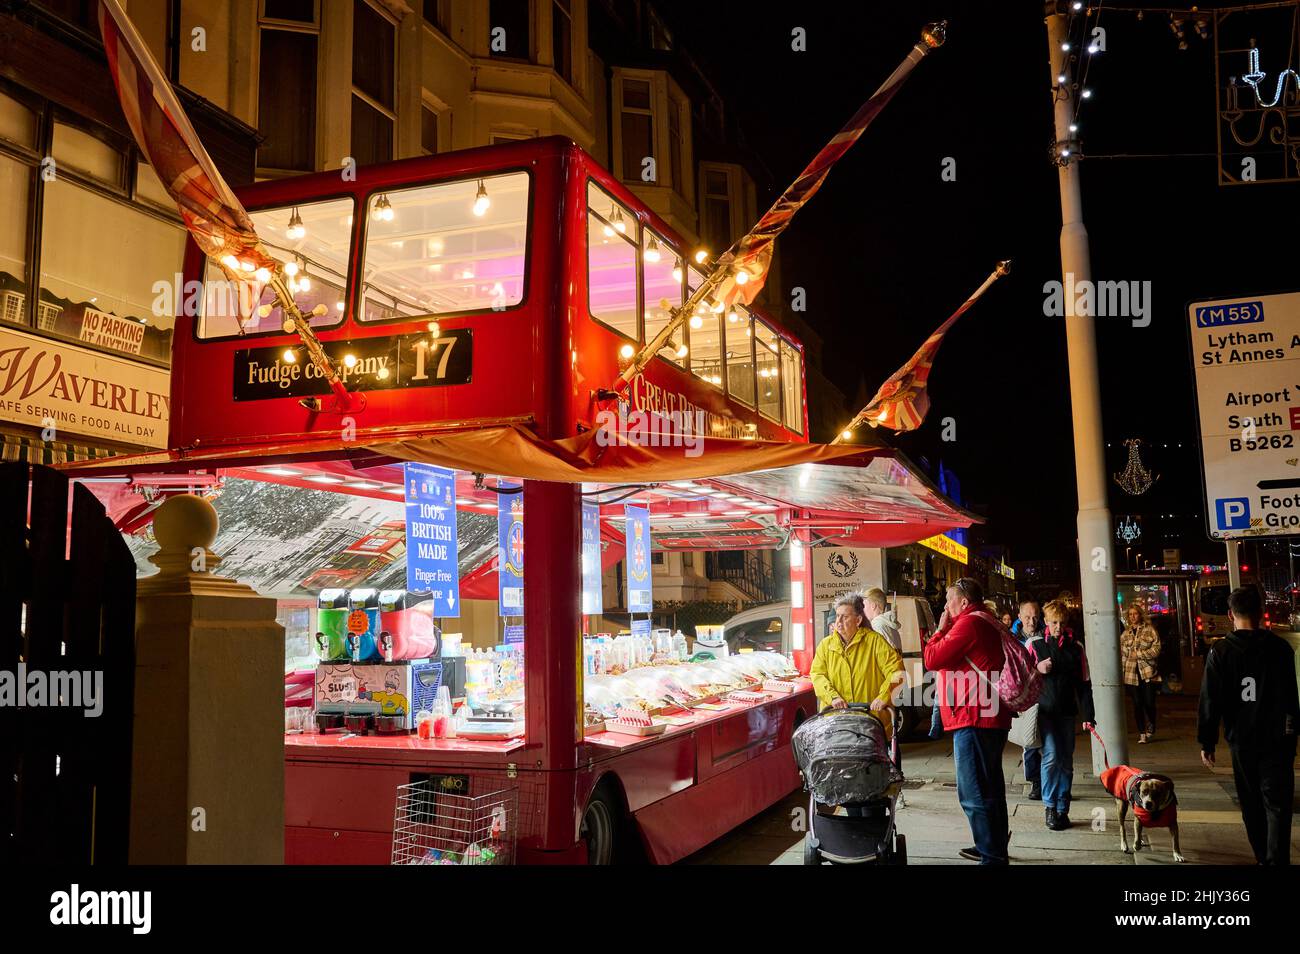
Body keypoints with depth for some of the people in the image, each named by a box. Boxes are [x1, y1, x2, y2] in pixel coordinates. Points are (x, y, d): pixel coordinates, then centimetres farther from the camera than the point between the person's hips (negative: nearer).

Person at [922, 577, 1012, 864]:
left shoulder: (969, 623, -13)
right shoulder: (988, 622, 20)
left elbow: (932, 659, -14)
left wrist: (941, 629, -2)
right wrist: (947, 630, 14)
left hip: (973, 719, -11)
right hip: (992, 717, 11)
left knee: (974, 794, -9)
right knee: (989, 788, 20)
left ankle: (992, 857, -6)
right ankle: (995, 848, 31)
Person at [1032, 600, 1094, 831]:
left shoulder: (1076, 647, 6)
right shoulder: (1036, 645, 1)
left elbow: (1084, 682, 7)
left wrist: (1088, 714, 2)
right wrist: (1037, 669, -13)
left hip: (1067, 711, 3)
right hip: (1044, 710, -3)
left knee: (1066, 761, 6)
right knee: (1051, 756, -14)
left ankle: (1062, 810, 15)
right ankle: (1049, 806, -1)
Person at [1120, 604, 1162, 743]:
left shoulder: (1150, 630, 0)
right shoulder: (1125, 633, 12)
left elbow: (1156, 649, -7)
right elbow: (1121, 651, 12)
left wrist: (1138, 653, -10)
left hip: (1148, 672, -3)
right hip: (1132, 673, 3)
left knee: (1149, 703, -3)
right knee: (1137, 704, 2)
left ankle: (1151, 729, 22)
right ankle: (1142, 733, 9)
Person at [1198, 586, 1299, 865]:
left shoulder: (1219, 652, -6)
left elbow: (1210, 701, -6)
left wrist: (1207, 742, 1)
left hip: (1241, 740, 1)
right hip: (1277, 739, -1)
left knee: (1252, 805, 16)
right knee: (1277, 805, 0)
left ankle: (1263, 858, 24)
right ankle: (1277, 859, -11)